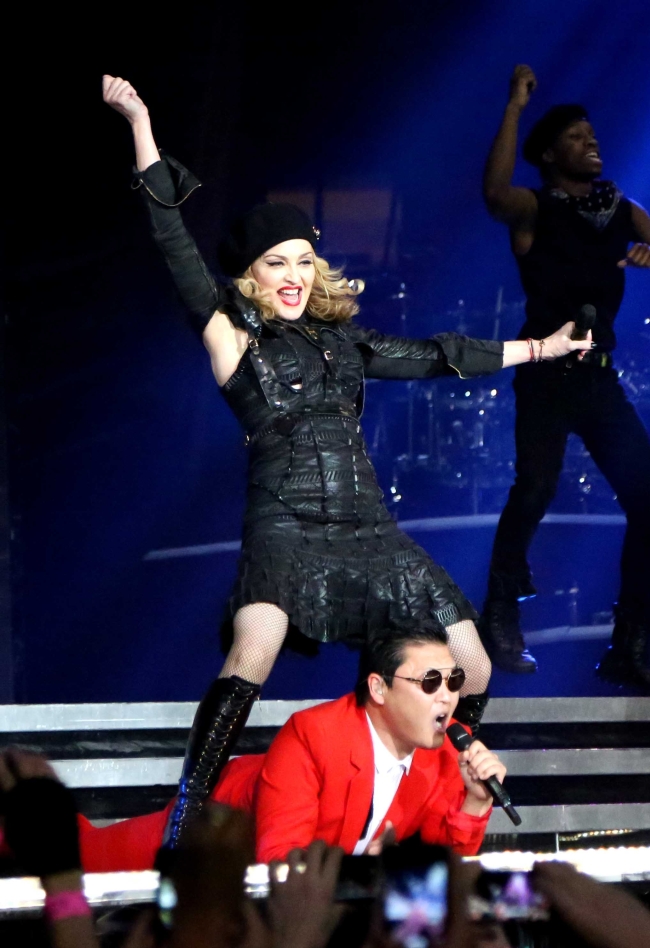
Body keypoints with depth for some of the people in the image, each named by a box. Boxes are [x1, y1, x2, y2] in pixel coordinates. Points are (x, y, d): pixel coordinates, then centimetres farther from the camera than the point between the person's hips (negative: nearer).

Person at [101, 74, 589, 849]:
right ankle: (182, 832, -32)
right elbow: (176, 247, -3)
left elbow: (435, 356, 28)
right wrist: (139, 124, -8)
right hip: (285, 525, -6)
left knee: (472, 671, 2)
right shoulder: (235, 339, 4)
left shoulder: (341, 339, 17)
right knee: (252, 657, -33)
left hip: (370, 530, 6)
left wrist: (540, 348, 36)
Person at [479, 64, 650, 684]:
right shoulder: (534, 209, 1)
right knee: (536, 485, -23)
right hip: (547, 372, -5)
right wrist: (515, 108, -23)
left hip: (600, 376, 5)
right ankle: (501, 621, -9)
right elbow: (496, 193, -22)